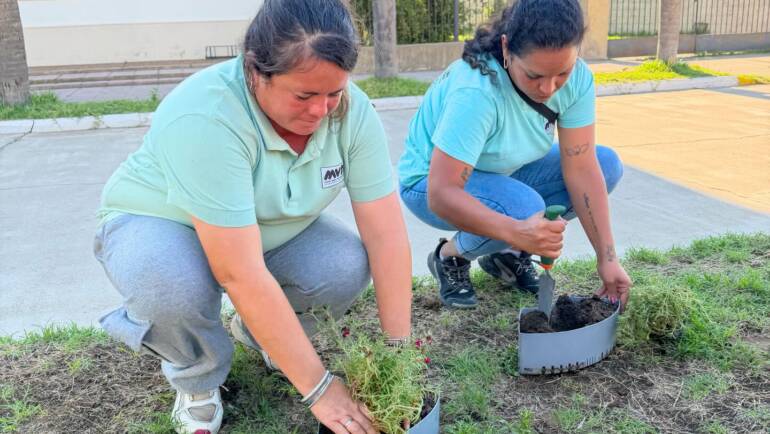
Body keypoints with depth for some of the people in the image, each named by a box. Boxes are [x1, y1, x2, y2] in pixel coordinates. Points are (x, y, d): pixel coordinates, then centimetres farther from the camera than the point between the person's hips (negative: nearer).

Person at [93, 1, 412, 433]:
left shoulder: (352, 110, -22)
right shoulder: (204, 118, -38)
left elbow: (387, 236, -21)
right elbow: (242, 275, -40)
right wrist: (319, 387, -36)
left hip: (274, 229, 4)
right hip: (160, 224, -4)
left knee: (350, 268, -23)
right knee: (174, 283, -37)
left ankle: (259, 331, 9)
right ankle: (198, 379, -3)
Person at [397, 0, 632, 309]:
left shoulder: (577, 78, -19)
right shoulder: (475, 91, -36)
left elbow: (581, 170, -18)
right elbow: (441, 194, -39)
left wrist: (607, 258, -23)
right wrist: (516, 231, -53)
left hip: (505, 174, 6)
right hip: (432, 182, -6)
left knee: (607, 164, -10)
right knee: (524, 206, -35)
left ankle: (508, 253, 3)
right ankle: (449, 257, -2)